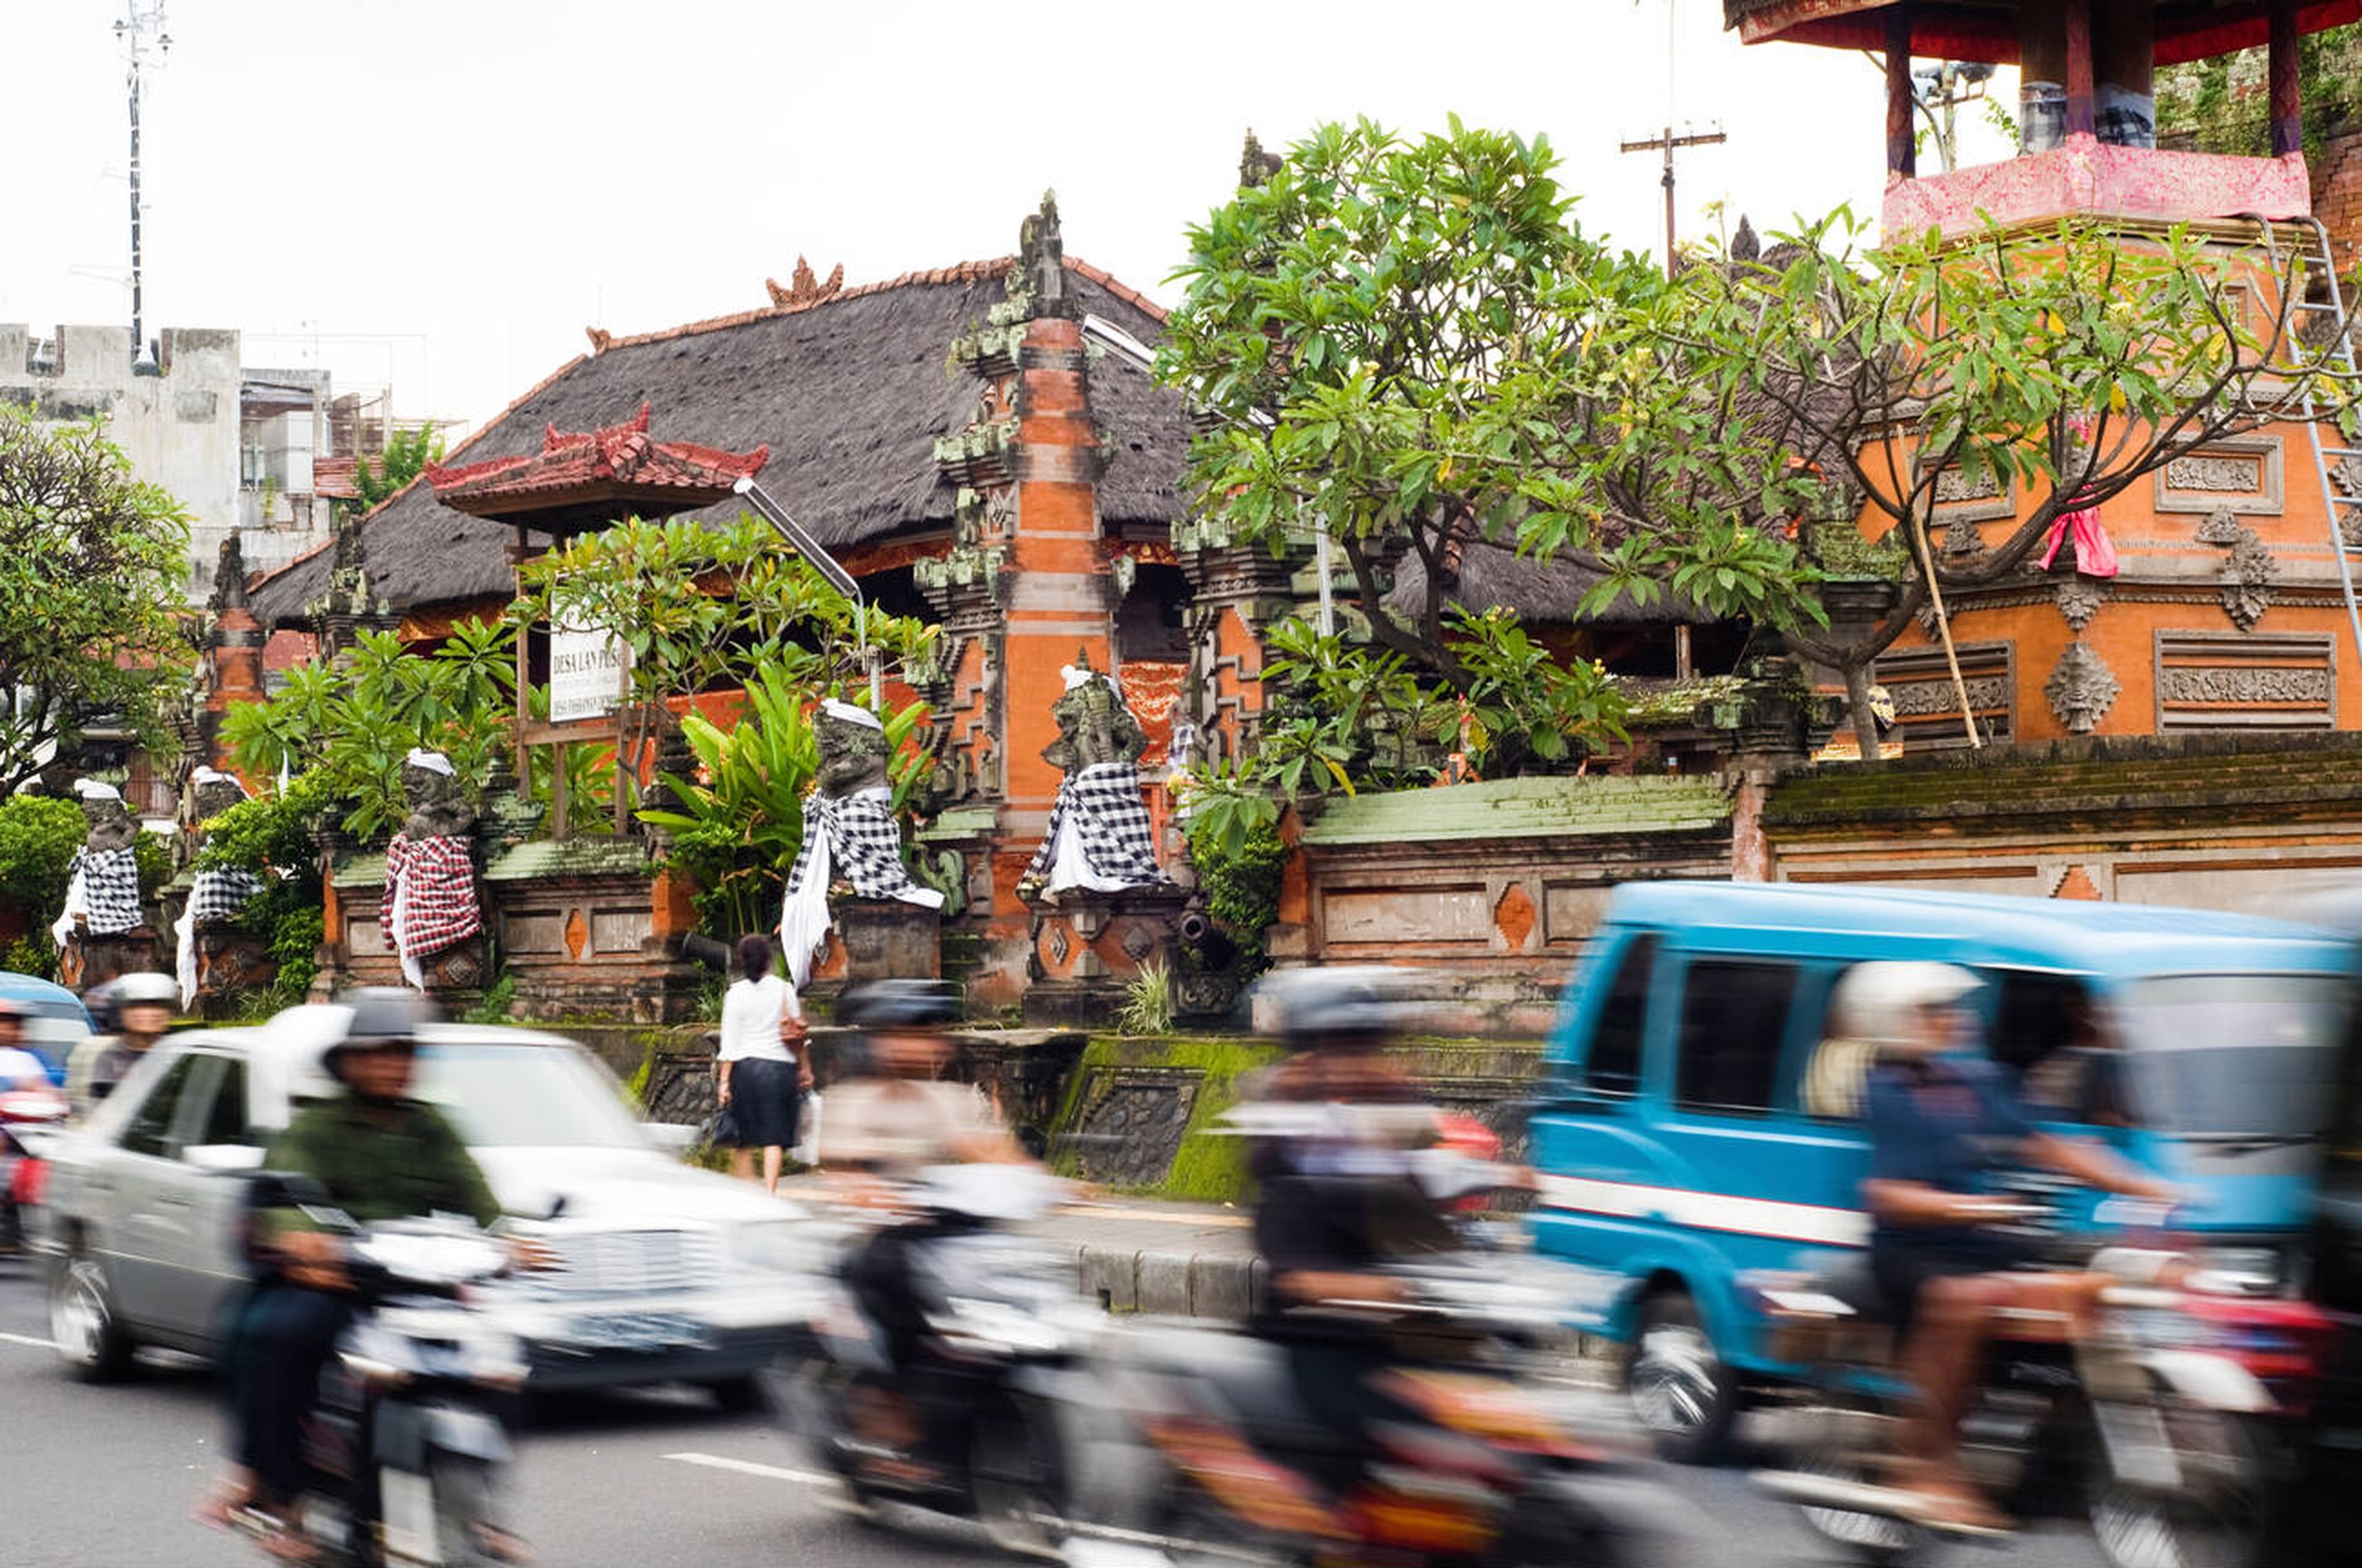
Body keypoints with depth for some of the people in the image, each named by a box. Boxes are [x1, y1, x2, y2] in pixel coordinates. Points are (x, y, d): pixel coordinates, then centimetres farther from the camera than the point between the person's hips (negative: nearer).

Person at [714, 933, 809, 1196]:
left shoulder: (736, 994, -4)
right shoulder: (784, 990, 2)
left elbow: (730, 1041, -5)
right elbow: (798, 1033, 7)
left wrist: (724, 1079, -3)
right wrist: (804, 1069, 17)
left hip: (745, 1066, -1)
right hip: (780, 1066, 1)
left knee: (743, 1138, 10)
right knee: (774, 1136, 2)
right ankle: (770, 1192, -6)